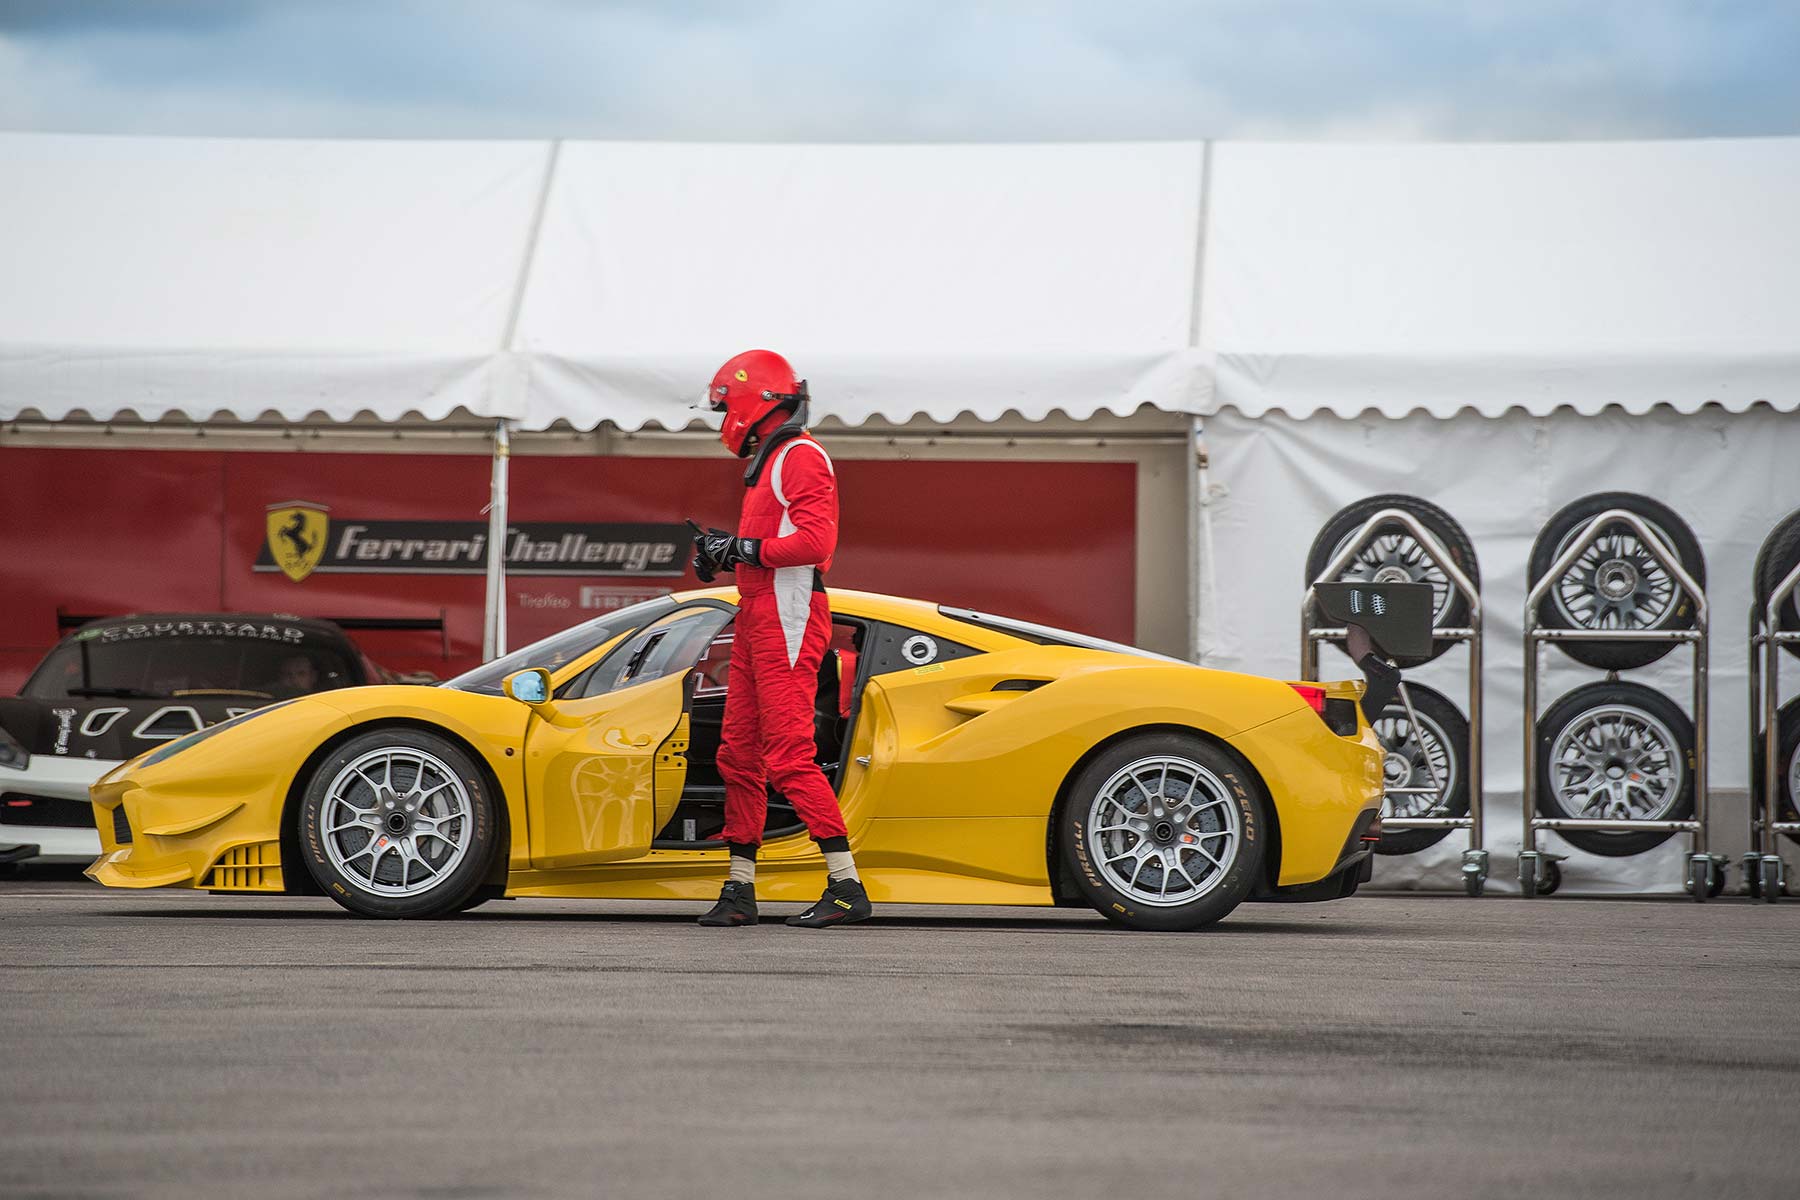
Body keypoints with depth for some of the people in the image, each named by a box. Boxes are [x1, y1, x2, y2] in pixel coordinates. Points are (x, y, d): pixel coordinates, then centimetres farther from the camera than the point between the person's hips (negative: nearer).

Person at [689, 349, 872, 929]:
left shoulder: (800, 457, -11)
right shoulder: (768, 462, 21)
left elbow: (815, 540, -22)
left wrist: (743, 548, -16)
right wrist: (724, 549, 8)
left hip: (788, 619, -11)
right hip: (757, 619, 11)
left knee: (789, 756, -14)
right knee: (739, 755, 10)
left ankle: (847, 887, -15)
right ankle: (740, 891, 15)